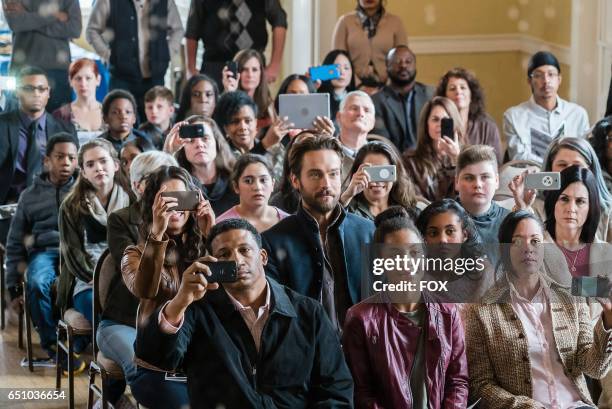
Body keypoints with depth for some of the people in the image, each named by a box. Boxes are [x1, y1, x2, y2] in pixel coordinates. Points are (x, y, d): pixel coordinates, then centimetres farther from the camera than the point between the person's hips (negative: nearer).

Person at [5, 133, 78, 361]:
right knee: (37, 283, -36)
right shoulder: (30, 196, 17)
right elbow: (15, 242, 17)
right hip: (43, 251, 1)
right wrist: (13, 283, 11)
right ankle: (52, 343, -19)